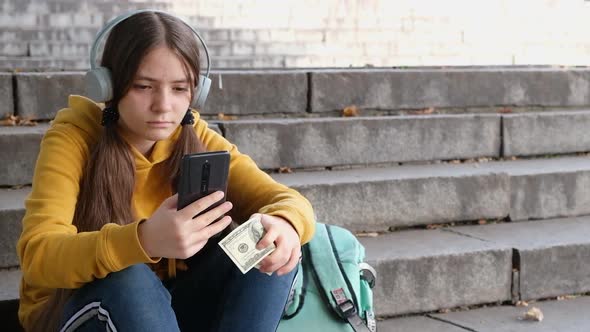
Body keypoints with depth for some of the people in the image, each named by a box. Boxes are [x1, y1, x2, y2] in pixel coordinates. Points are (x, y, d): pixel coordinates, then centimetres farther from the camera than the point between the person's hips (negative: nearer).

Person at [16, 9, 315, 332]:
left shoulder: (195, 138, -5)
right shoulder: (72, 138, -17)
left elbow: (288, 201, -10)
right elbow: (38, 255, -31)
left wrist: (283, 224, -37)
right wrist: (143, 241, -49)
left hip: (168, 304, 4)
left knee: (272, 253, -19)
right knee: (126, 278, -36)